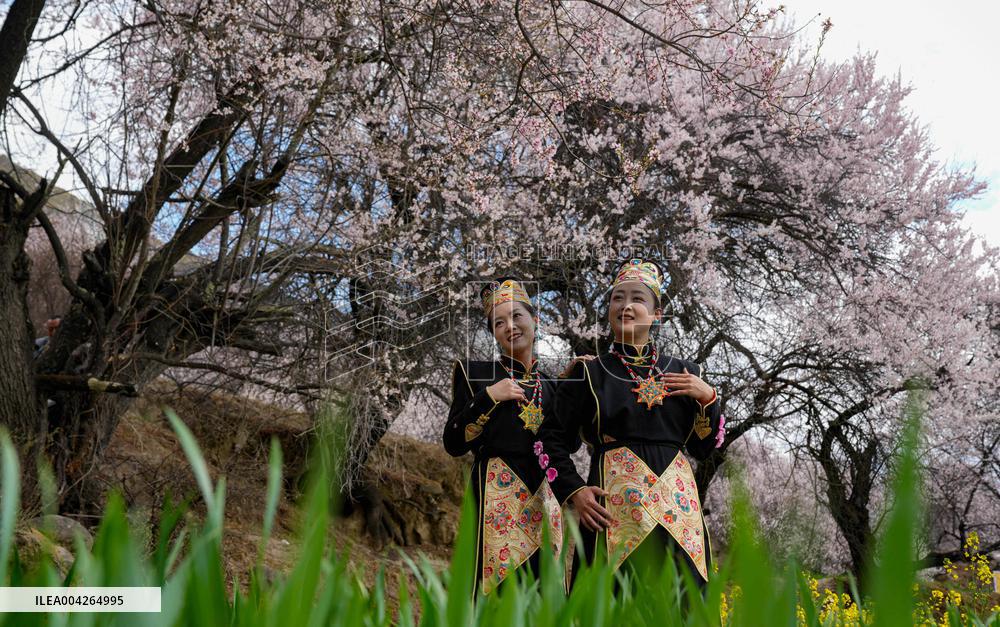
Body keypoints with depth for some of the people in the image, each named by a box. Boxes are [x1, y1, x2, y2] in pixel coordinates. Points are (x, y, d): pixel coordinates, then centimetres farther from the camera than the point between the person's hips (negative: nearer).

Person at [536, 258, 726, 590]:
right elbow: (552, 438, 4)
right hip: (616, 502, -3)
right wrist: (574, 491, -7)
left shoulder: (686, 373, 11)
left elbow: (703, 448, 13)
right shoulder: (589, 373, 4)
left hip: (677, 503, 3)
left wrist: (708, 399, -2)